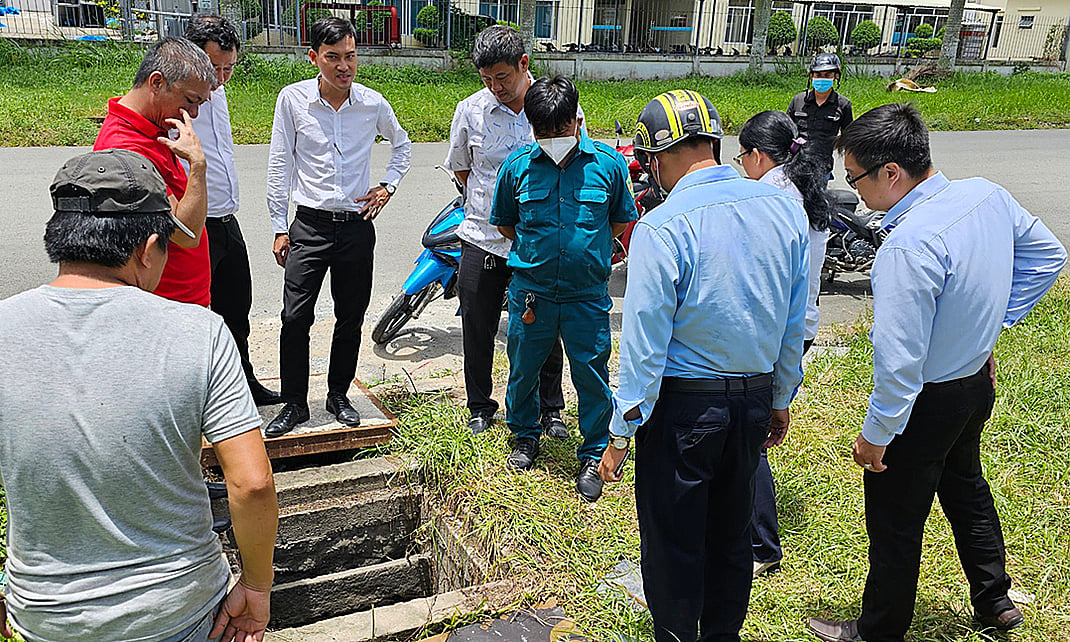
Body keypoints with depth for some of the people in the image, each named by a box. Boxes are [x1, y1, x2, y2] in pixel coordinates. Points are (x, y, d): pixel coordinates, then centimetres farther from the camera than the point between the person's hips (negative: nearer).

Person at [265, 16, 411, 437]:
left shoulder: (373, 104, 0)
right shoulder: (292, 99, -4)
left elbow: (402, 145, 20)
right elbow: (279, 165, 1)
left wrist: (388, 186, 5)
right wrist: (279, 227, -1)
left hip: (357, 225, 2)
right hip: (310, 225, -1)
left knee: (351, 318, 9)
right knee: (295, 316, -4)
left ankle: (338, 395, 26)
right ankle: (294, 404, 12)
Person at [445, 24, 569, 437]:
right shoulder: (470, 111, -1)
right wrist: (488, 207, 9)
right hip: (482, 238, 1)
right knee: (477, 330, 10)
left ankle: (550, 408, 30)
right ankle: (480, 408, 30)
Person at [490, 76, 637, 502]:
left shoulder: (608, 164, -5)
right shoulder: (517, 166, -3)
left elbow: (621, 221, 9)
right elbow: (505, 224, 11)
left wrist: (583, 247, 6)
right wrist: (535, 251, 6)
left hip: (587, 294, -1)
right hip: (531, 290, 2)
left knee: (592, 376, 6)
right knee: (523, 369, 15)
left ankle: (593, 455, 25)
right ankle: (525, 436, 40)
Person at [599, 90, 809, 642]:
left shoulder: (661, 229, -20)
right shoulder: (785, 208, -1)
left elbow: (644, 344, -18)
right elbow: (796, 323, 7)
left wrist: (621, 435, -8)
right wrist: (780, 399, 18)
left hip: (684, 405, -6)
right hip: (756, 400, 7)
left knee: (673, 546, 11)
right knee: (731, 535, 22)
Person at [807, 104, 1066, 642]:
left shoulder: (908, 246, -33)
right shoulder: (988, 195, -7)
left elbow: (900, 360, -30)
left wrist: (876, 434, -17)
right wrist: (988, 323, 11)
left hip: (926, 402, -9)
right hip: (978, 380, 9)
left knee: (895, 521, 11)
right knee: (964, 485, 30)